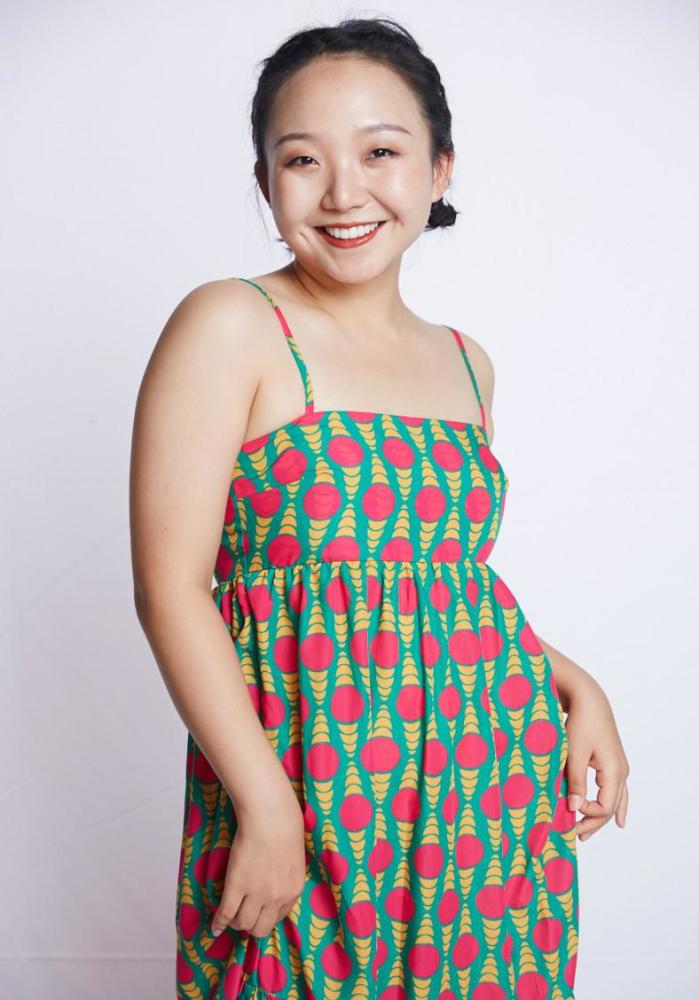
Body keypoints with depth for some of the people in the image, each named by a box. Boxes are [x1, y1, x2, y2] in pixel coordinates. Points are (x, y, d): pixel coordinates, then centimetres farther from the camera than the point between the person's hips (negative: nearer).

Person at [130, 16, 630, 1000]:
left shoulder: (465, 361, 9)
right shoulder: (230, 326, -8)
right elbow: (170, 587, -13)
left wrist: (572, 681, 4)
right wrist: (269, 807, -16)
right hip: (304, 793, -5)